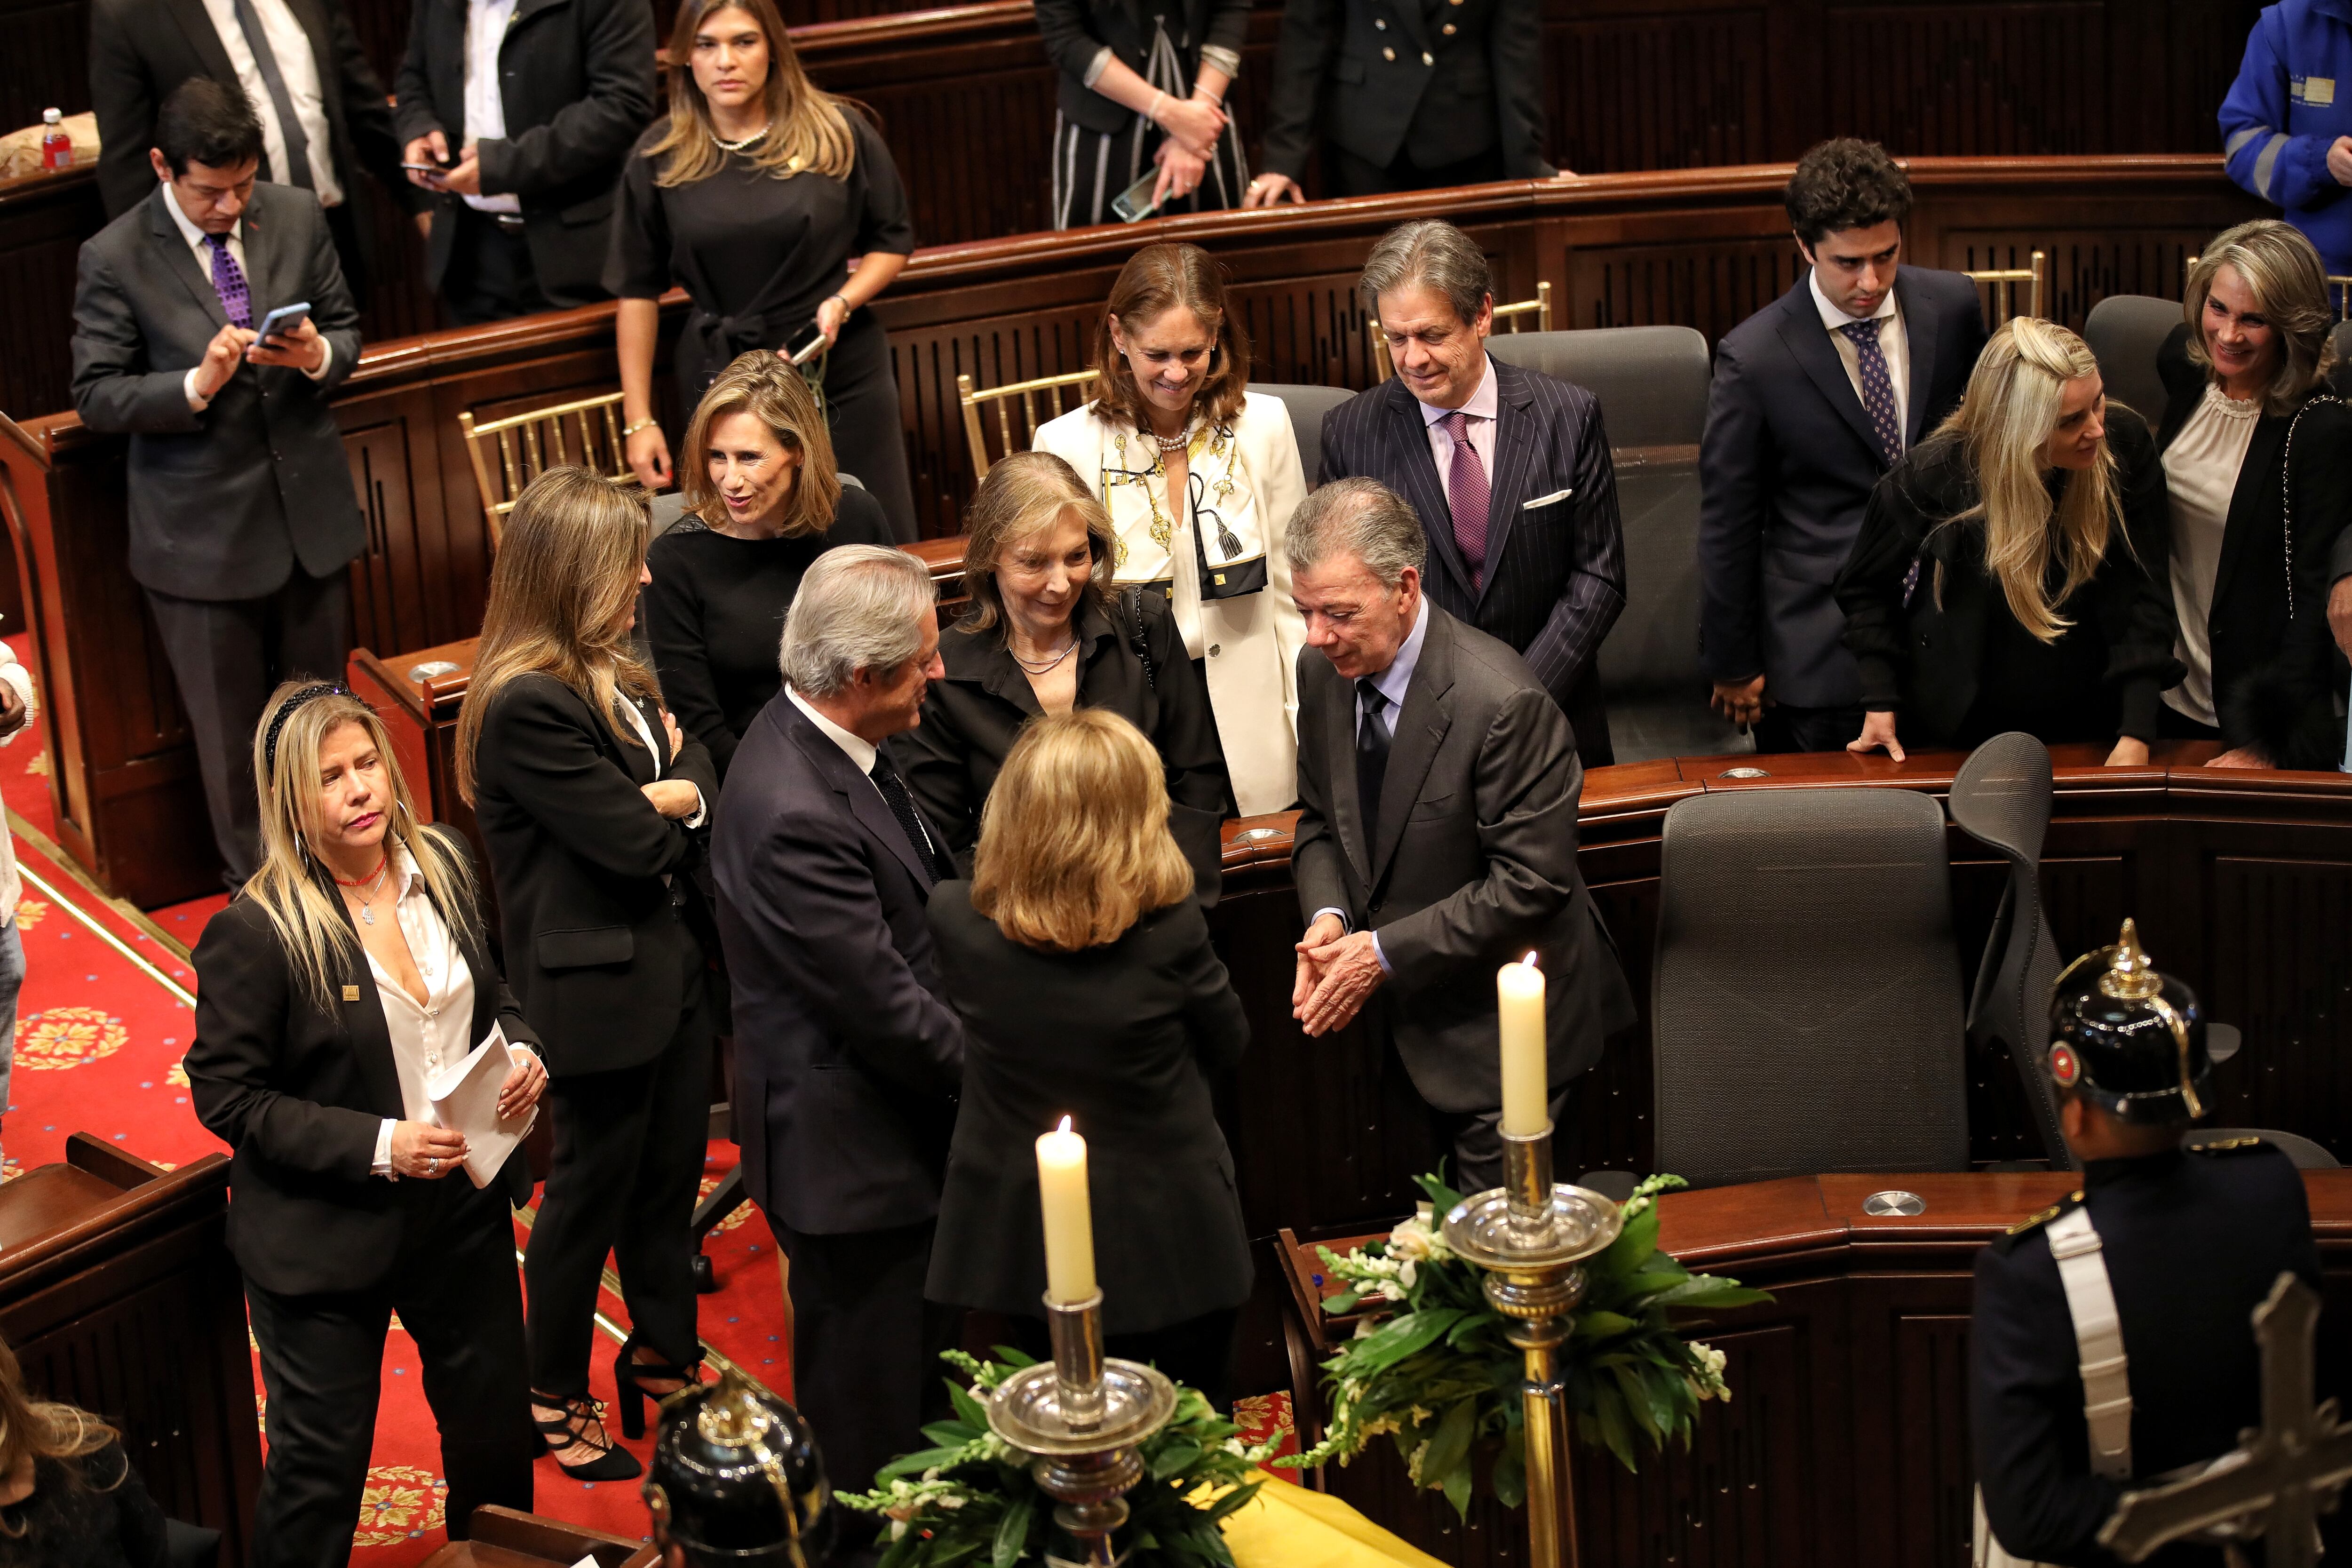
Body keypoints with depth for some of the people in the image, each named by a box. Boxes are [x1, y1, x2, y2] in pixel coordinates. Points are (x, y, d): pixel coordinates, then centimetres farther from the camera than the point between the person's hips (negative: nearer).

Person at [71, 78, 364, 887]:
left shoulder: (297, 218, -3)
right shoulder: (114, 259, -13)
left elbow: (346, 331, 7)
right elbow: (96, 396, -12)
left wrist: (319, 356, -17)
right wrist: (197, 385, -28)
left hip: (309, 512, 3)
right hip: (203, 536, -3)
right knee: (229, 737, 10)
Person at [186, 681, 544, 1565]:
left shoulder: (441, 865, -2)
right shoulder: (254, 931, -21)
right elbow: (228, 1096, -17)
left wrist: (520, 1051, -9)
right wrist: (376, 1146, -24)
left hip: (464, 1201, 6)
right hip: (328, 1236, -6)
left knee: (496, 1430, 21)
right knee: (320, 1468, 7)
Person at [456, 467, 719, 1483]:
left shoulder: (618, 676, 7)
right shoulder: (527, 704, -23)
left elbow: (704, 794, 6)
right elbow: (633, 841, -22)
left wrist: (665, 796, -15)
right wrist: (676, 796, -2)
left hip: (669, 963, 8)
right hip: (597, 988, -8)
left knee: (669, 1176, 19)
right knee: (592, 1191, 7)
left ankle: (662, 1358, 36)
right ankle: (554, 1399, 24)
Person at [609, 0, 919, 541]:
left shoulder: (838, 133, -1)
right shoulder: (659, 159, 1)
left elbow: (892, 242, 8)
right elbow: (638, 293, 5)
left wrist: (842, 303, -12)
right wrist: (639, 420, 2)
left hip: (841, 373, 0)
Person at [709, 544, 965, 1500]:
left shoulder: (818, 742, 1)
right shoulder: (795, 813, -31)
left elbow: (911, 913, 12)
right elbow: (888, 1009, -26)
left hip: (896, 1132, 10)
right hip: (852, 1153, -10)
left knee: (918, 1392, 25)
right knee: (869, 1427, 7)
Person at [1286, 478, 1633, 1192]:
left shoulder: (1504, 703, -26)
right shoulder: (1323, 671, -2)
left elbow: (1530, 884, -23)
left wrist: (1386, 951, -22)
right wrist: (1327, 914, -10)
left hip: (1502, 1032, -7)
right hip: (1407, 1017, 7)